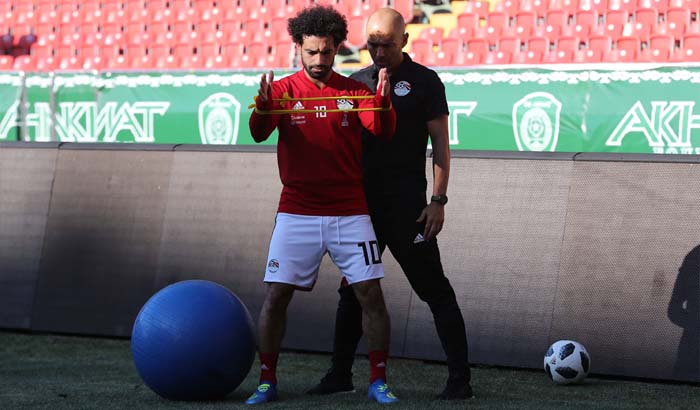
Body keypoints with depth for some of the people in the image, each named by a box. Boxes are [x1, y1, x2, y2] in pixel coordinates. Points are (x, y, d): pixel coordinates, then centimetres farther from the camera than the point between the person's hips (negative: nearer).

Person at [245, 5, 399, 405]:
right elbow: (259, 133, -14)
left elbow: (383, 131, -10)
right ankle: (267, 382, 8)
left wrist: (383, 99, -31)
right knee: (276, 294, -4)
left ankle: (379, 381, 8)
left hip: (350, 212, 1)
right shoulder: (284, 90, 1)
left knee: (370, 294, -3)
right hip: (297, 212, -1)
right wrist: (263, 106, -36)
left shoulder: (354, 91, 4)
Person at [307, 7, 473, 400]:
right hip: (361, 201, 5)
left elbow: (440, 142, -4)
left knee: (435, 289, -4)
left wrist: (438, 200, -11)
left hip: (407, 204, -5)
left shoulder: (424, 81, -2)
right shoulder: (356, 82, 11)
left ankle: (460, 378, -2)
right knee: (352, 290, 11)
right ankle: (340, 374, 20)